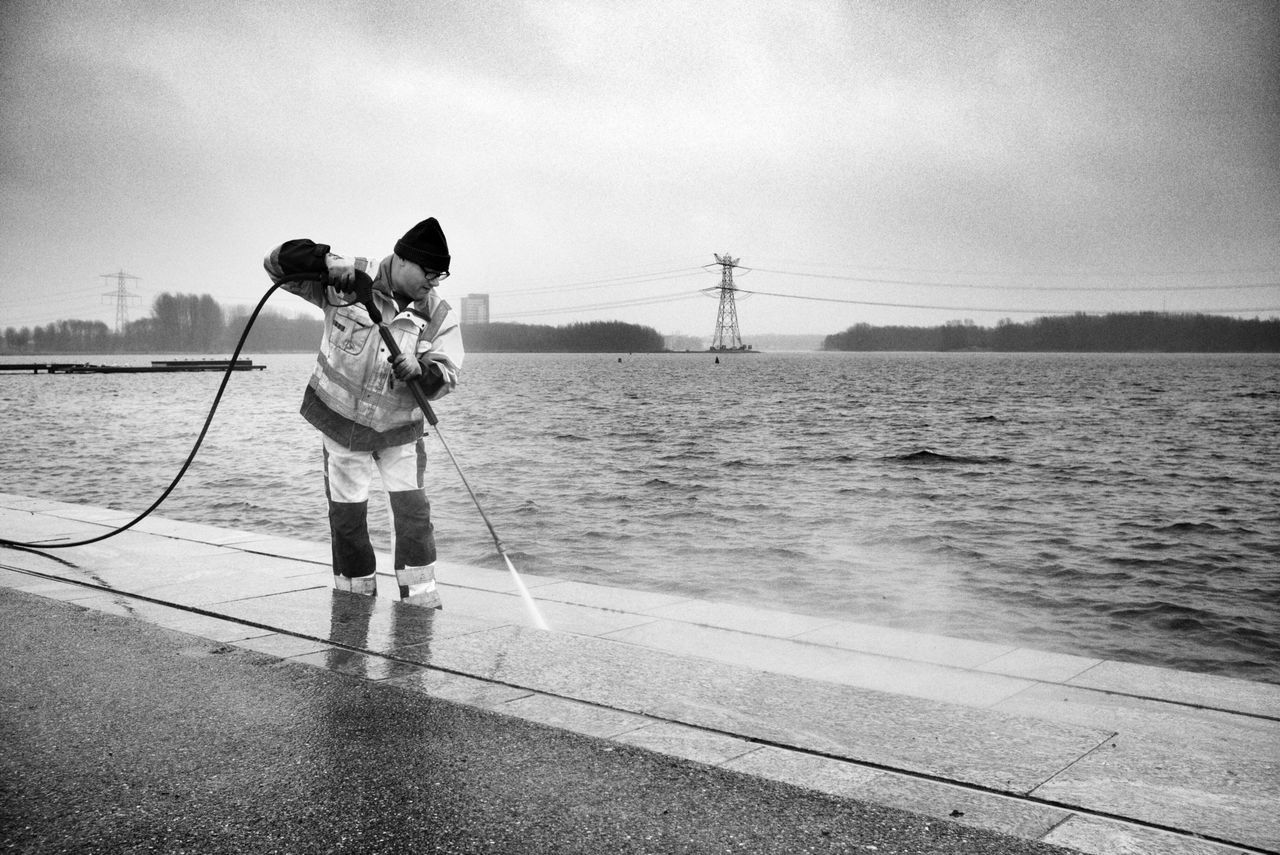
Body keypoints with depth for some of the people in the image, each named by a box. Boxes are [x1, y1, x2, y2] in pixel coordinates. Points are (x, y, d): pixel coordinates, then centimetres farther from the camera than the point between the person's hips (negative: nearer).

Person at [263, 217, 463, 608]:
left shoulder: (438, 316, -10)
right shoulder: (346, 282, -14)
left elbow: (447, 377, -13)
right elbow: (277, 263, -13)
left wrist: (420, 372, -36)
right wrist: (326, 261, -31)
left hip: (399, 428, 1)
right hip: (341, 419, -1)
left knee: (413, 510, -7)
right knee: (346, 515, 7)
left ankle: (421, 602, 4)